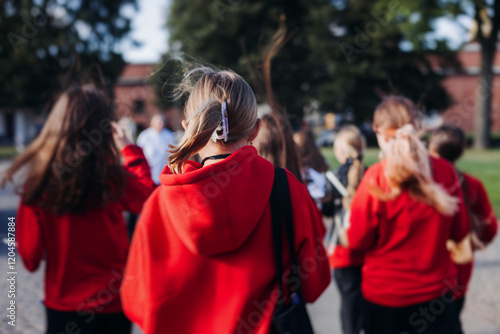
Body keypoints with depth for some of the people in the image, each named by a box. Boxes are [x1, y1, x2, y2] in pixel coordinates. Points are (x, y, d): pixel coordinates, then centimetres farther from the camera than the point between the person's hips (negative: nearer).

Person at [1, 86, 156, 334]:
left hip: (61, 304, 2)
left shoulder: (37, 183, -13)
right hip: (111, 304, -1)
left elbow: (30, 258, -7)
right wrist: (129, 149, 8)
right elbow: (149, 197, 0)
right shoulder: (111, 179, -19)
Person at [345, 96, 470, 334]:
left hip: (384, 294, -1)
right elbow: (459, 231, 2)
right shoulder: (445, 171, -9)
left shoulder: (375, 178, -17)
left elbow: (357, 241, -10)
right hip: (436, 291, 2)